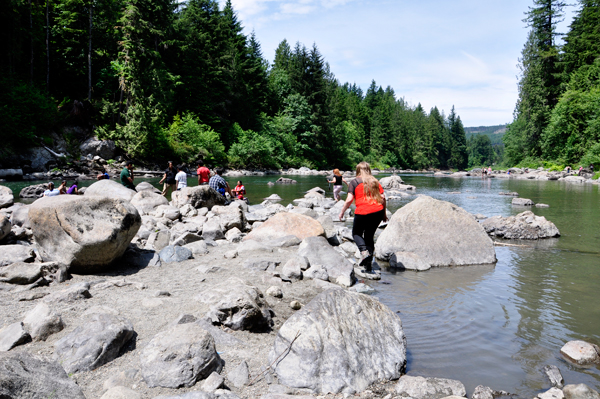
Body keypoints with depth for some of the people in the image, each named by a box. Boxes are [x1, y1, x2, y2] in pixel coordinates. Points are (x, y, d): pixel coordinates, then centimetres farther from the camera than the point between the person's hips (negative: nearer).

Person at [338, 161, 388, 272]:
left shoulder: (354, 182, 3)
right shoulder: (375, 181, 14)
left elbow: (349, 200, -5)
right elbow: (383, 198, 7)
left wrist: (342, 212, 8)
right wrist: (384, 214, 16)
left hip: (362, 213, -4)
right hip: (378, 212, 4)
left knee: (356, 233, 18)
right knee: (369, 236, 17)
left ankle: (364, 251, -10)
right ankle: (368, 264, 11)